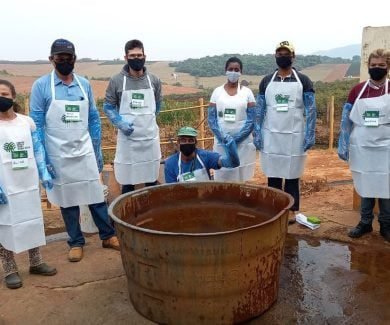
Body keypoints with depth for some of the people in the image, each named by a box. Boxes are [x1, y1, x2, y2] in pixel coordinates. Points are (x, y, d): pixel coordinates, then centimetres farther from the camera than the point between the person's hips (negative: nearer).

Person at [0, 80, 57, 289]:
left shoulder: (27, 122, 3)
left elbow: (37, 150, 9)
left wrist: (44, 174, 3)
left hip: (28, 184, 4)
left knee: (33, 221, 13)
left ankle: (35, 263, 29)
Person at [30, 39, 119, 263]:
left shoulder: (84, 84, 4)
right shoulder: (41, 86, -5)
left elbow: (94, 119, 9)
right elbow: (37, 125, -5)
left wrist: (98, 151, 7)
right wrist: (42, 158, -9)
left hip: (85, 152, 2)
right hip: (59, 156, -2)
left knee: (96, 196, 7)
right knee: (68, 201, 9)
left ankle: (108, 236, 22)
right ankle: (76, 242, 23)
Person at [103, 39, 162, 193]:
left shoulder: (154, 80, 3)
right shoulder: (116, 81, -4)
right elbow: (108, 107, 1)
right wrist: (120, 123, -13)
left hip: (150, 137, 2)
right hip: (127, 138, -2)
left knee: (152, 181, 12)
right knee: (127, 182, 7)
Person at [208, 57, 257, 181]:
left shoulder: (247, 92, 2)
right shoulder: (217, 91, 4)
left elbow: (251, 120, -4)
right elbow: (211, 119, 1)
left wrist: (237, 138, -14)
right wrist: (223, 138, -12)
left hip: (242, 142, -1)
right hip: (222, 142, 1)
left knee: (240, 177, 3)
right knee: (222, 176, 4)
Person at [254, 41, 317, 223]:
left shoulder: (303, 81, 1)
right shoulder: (266, 81, 7)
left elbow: (311, 110, -1)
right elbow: (259, 110, 7)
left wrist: (310, 135, -8)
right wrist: (257, 133, -1)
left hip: (294, 136, -2)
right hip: (271, 136, 2)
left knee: (292, 175, 5)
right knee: (273, 175, 8)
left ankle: (291, 211, 17)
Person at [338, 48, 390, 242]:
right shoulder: (357, 90, 2)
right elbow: (346, 119, 4)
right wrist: (343, 146, -1)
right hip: (361, 148, 1)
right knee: (364, 187, 11)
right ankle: (365, 223, 25)